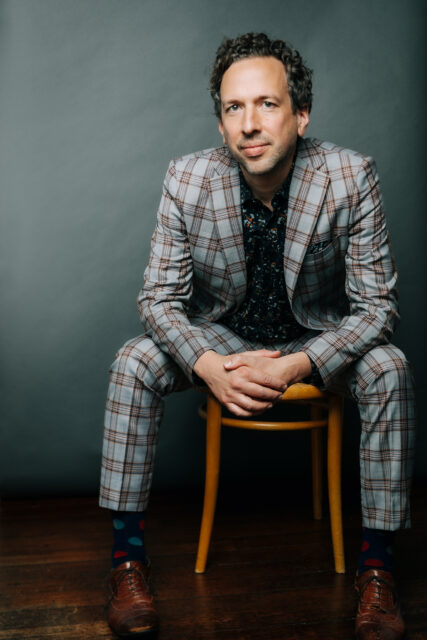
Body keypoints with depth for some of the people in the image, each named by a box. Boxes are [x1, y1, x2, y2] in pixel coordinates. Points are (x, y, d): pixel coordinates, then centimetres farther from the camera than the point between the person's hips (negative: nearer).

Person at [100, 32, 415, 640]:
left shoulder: (351, 176, -21)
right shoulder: (187, 180, -18)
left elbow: (377, 305, -18)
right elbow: (158, 298, -13)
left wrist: (297, 365, -32)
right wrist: (211, 367, -32)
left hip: (319, 337, 0)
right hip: (221, 334, 1)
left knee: (389, 369, -28)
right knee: (133, 363, -22)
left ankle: (376, 563, -13)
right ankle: (127, 554, -11)